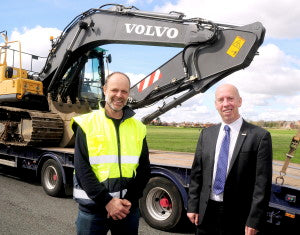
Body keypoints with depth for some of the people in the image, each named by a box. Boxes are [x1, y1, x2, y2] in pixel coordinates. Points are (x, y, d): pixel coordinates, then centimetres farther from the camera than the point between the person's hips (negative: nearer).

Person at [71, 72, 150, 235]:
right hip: (93, 207, -2)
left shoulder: (138, 128, 4)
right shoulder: (87, 123, -4)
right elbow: (82, 168, -10)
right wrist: (107, 201, -15)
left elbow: (144, 169, 4)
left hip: (128, 208, 3)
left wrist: (129, 200, -7)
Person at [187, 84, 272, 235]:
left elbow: (262, 183, -11)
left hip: (238, 217, -3)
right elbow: (196, 173, 6)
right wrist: (192, 206, 2)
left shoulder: (260, 136, -9)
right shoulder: (206, 134, 4)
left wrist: (254, 222, -12)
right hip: (206, 212, 4)